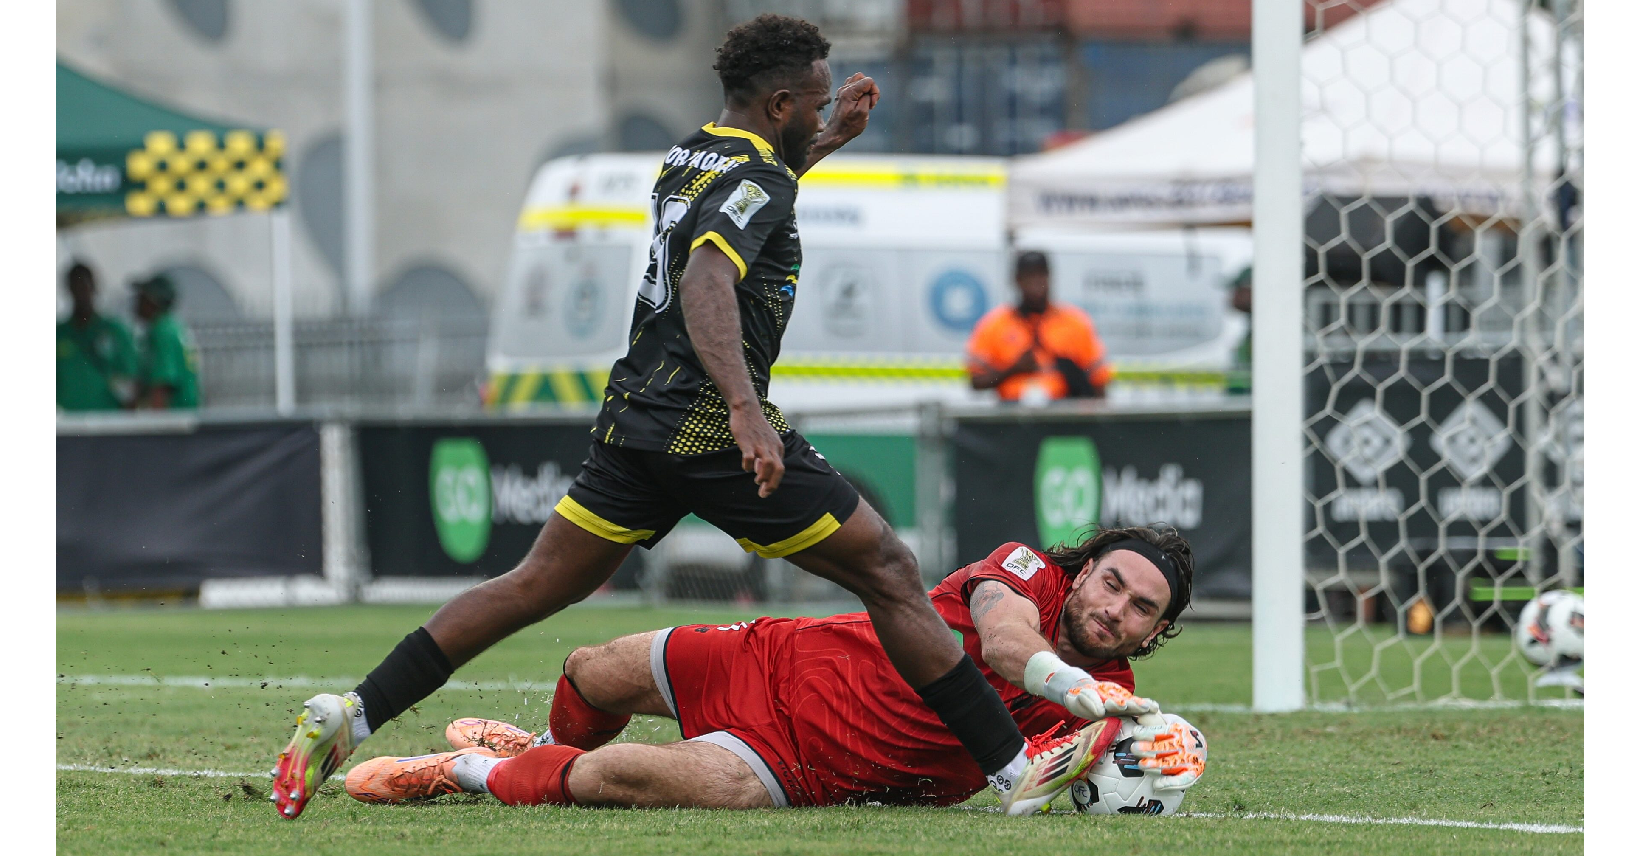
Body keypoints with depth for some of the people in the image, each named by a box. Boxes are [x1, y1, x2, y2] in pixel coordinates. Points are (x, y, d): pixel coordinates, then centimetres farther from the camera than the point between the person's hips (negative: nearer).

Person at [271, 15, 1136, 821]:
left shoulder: (688, 156, 15)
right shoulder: (757, 181, -13)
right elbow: (706, 282, -31)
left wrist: (824, 144, 37)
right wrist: (746, 410, -42)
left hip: (636, 418, 9)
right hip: (714, 431, -9)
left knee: (535, 587, 11)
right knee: (887, 573, -4)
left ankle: (350, 715, 1)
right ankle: (1015, 768, -6)